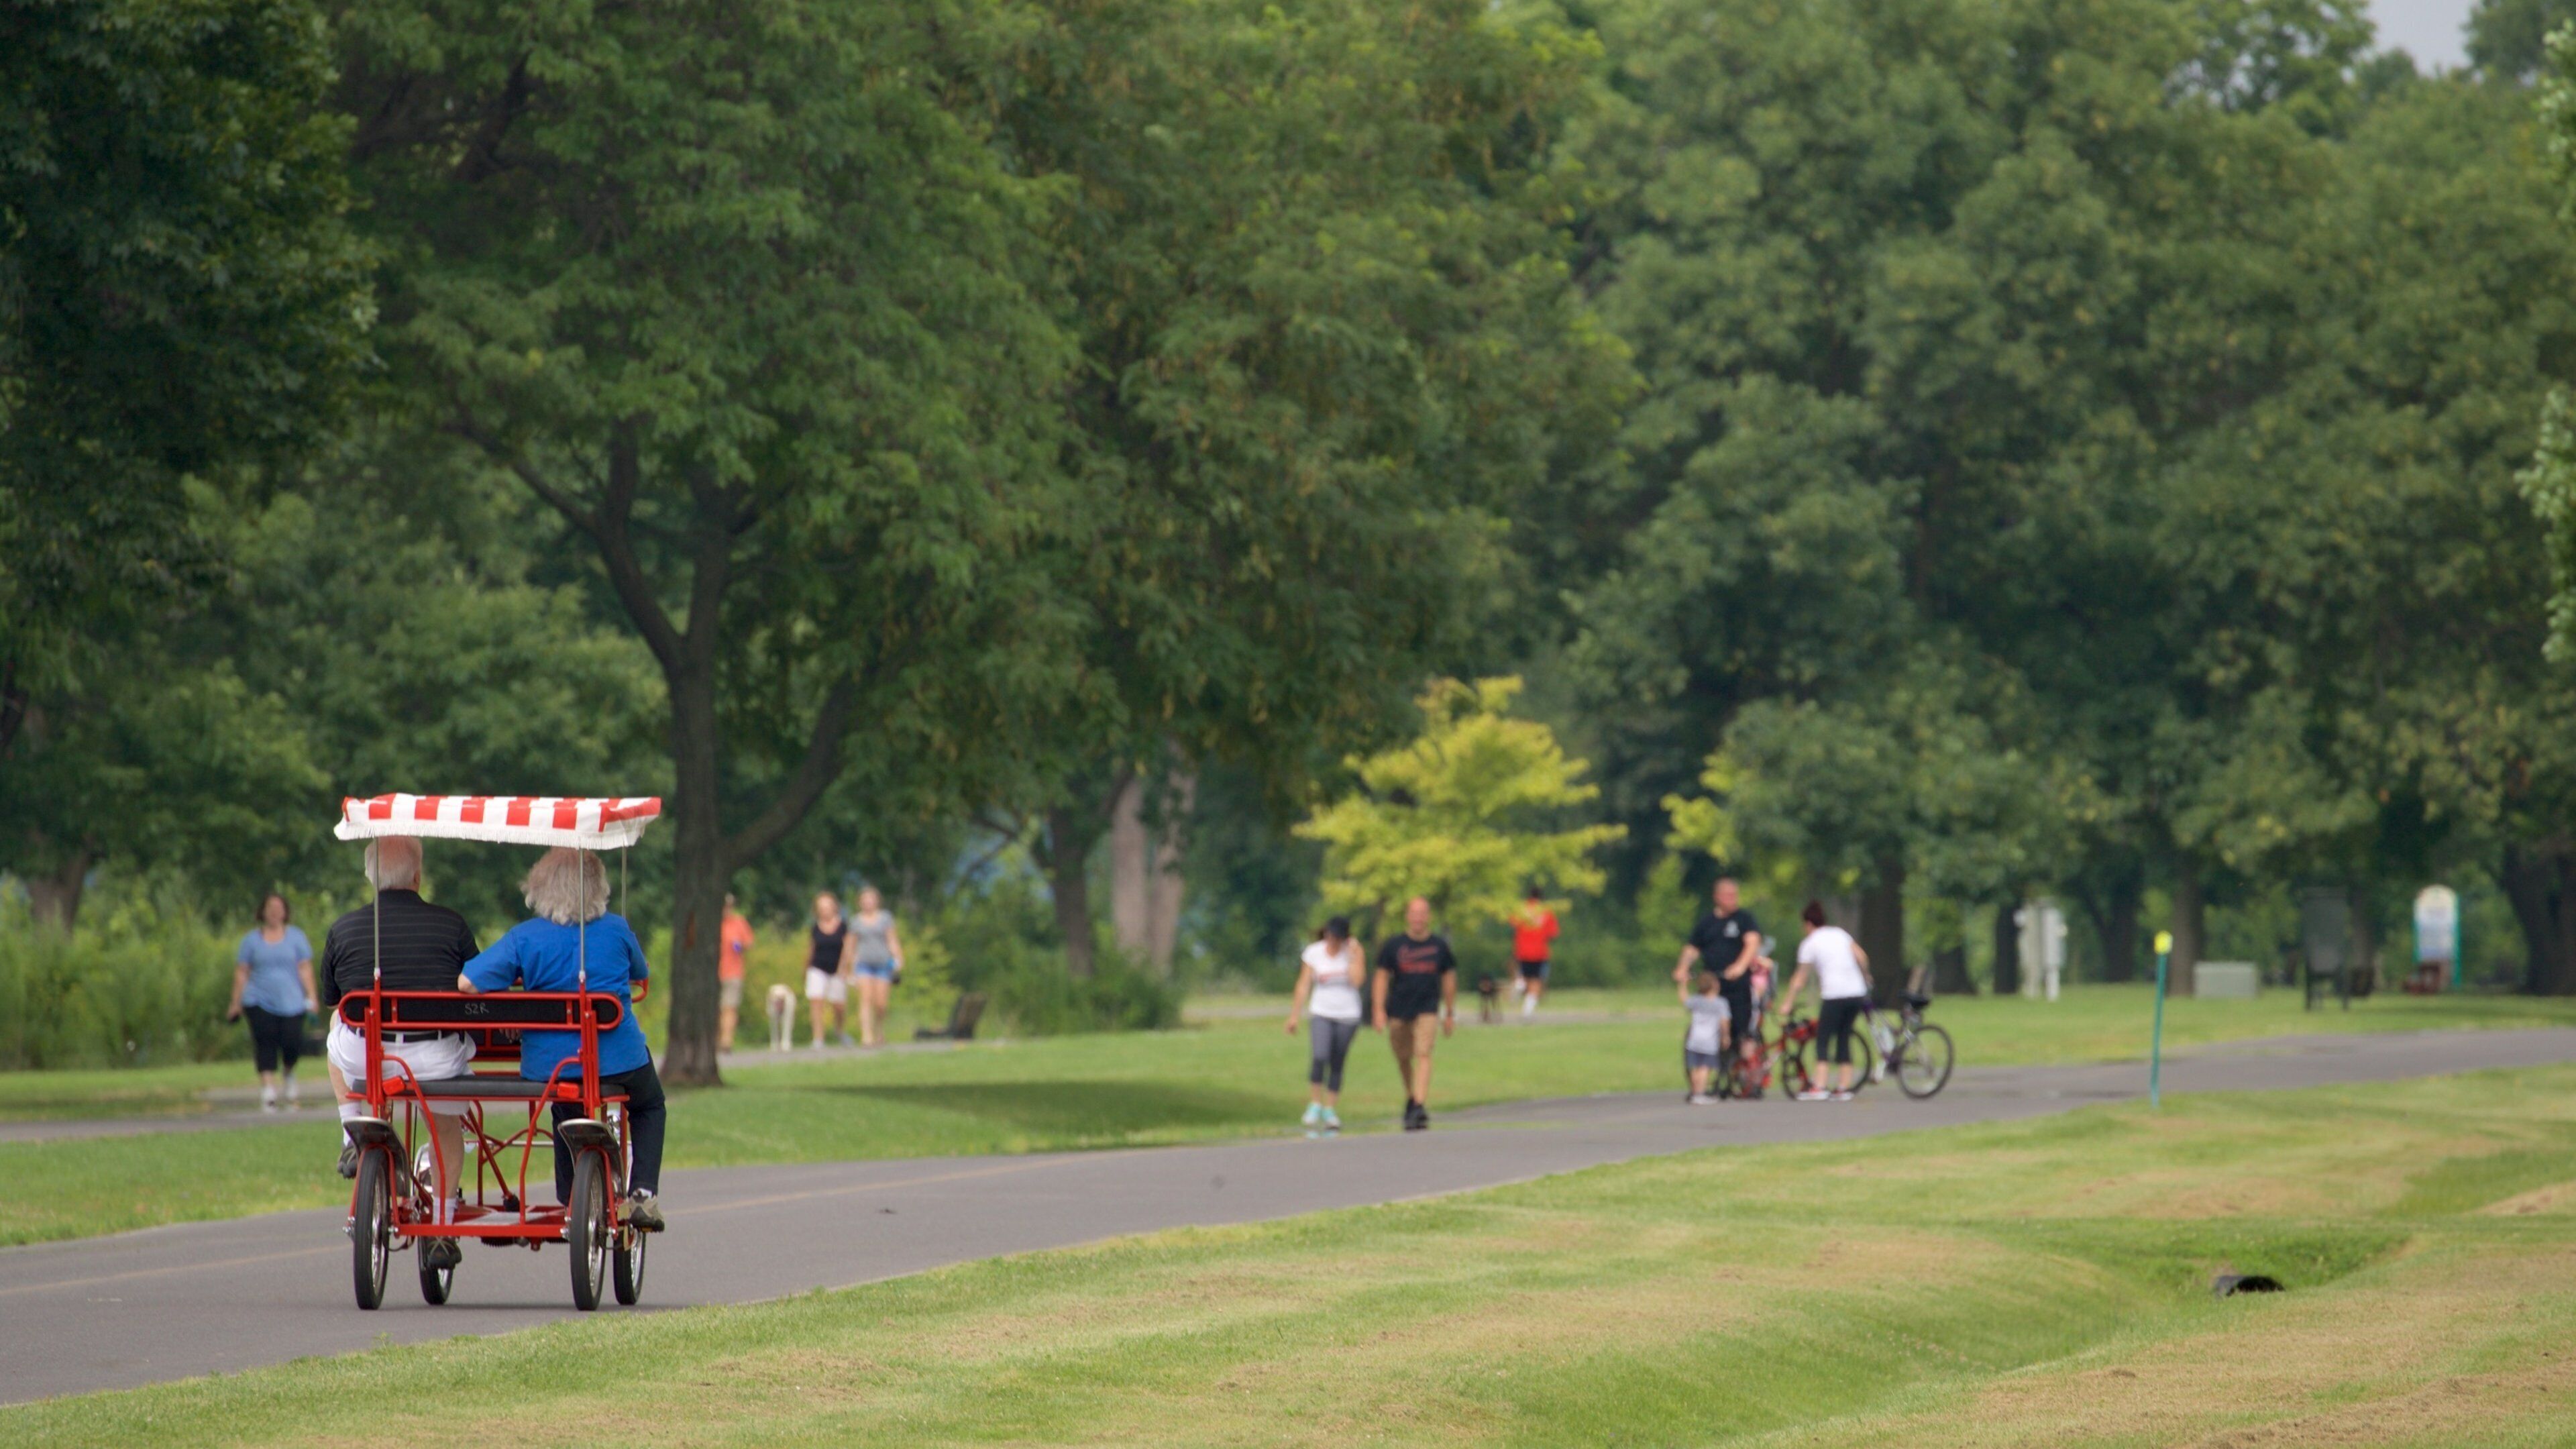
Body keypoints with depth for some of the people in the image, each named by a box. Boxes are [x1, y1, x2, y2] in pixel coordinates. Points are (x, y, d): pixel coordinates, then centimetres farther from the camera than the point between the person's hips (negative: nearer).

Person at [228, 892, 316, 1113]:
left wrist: (311, 997, -2)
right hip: (260, 1002, 0)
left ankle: (290, 1077, 23)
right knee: (265, 1045, -11)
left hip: (291, 1001, 0)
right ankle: (268, 1092, -12)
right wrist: (236, 1003, 6)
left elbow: (305, 969, 7)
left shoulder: (296, 936, 10)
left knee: (292, 1043, -9)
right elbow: (241, 972, 10)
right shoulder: (252, 939, 9)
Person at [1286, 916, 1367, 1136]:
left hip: (1347, 1016, 1)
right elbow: (1303, 985, 1)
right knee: (1319, 1058, -21)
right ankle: (1315, 1105, -11)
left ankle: (1330, 1111, 13)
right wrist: (1294, 1016, 0)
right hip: (1321, 1014, -1)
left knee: (1337, 1066, 4)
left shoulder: (1353, 950, -2)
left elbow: (1357, 980, -14)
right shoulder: (1313, 952, -2)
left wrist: (1355, 956, -17)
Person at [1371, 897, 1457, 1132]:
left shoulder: (1439, 946, 4)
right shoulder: (1394, 945, 1)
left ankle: (1420, 1107, -25)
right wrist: (1379, 1010, -8)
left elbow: (1449, 978, 14)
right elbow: (1382, 977, 3)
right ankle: (1411, 1097, 34)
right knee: (1403, 1058, 10)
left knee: (1423, 1054, -17)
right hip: (1398, 1012, 1)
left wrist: (1450, 1014, 17)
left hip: (1427, 1009, -1)